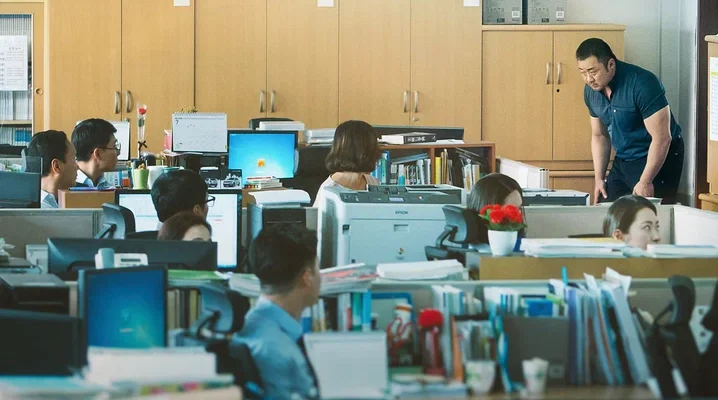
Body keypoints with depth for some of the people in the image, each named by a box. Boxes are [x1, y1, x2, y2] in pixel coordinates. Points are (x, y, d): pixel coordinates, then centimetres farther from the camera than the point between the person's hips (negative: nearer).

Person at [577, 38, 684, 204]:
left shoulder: (642, 84, -25)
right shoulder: (591, 91, -2)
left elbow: (662, 138, -25)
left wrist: (645, 182, -24)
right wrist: (599, 178, 5)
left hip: (659, 160, -7)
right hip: (623, 161, 7)